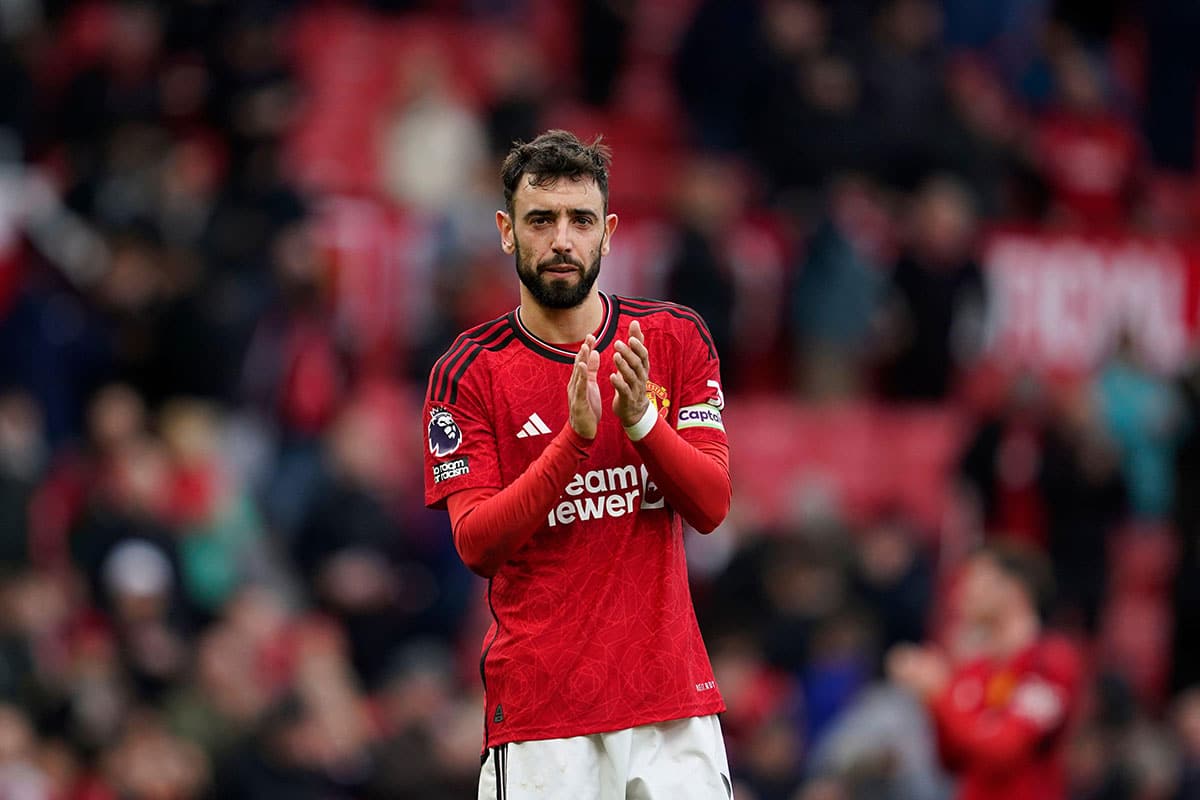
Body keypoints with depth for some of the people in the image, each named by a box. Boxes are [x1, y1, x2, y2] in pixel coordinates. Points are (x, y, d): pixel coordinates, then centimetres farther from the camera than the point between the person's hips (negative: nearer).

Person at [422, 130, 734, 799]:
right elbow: (476, 543, -9)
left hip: (673, 697, 2)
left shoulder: (675, 338, 7)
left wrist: (640, 418, -17)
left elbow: (712, 506, 0)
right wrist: (575, 437, -20)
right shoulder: (469, 372, 0)